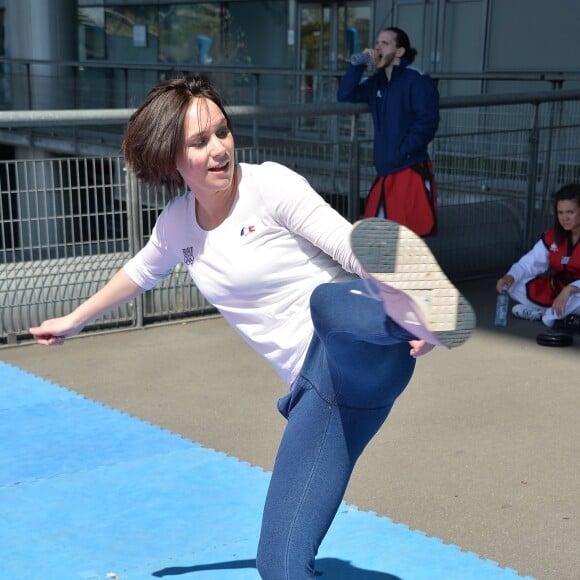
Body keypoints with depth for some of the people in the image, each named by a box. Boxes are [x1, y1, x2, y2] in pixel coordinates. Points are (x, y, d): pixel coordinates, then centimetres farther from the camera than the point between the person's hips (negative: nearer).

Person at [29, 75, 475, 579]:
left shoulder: (270, 185, -4)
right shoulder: (178, 223, 13)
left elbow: (352, 244, -15)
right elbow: (141, 272, 34)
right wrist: (73, 321, 45)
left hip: (363, 348, -5)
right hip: (319, 386, 5)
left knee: (328, 301, -44)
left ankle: (415, 309, -73)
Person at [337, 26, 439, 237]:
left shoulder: (418, 80, -7)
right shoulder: (377, 82, 16)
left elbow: (427, 121, -15)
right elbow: (345, 96, 11)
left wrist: (404, 151, -18)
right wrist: (358, 65, 1)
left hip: (412, 170, -8)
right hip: (385, 172, 8)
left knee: (417, 231, -8)